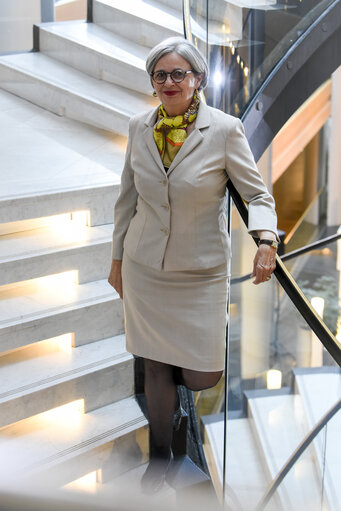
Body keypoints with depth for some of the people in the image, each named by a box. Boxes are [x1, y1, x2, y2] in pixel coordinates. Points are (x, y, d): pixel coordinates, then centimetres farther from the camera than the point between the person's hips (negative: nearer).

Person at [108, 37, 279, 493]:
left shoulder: (225, 129, -9)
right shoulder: (140, 127, 1)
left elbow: (257, 193, -5)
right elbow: (127, 198, 10)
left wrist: (266, 240, -24)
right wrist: (117, 259, 14)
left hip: (201, 272, -2)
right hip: (144, 268, 2)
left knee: (202, 378, -3)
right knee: (156, 368, 10)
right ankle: (160, 454, 31)